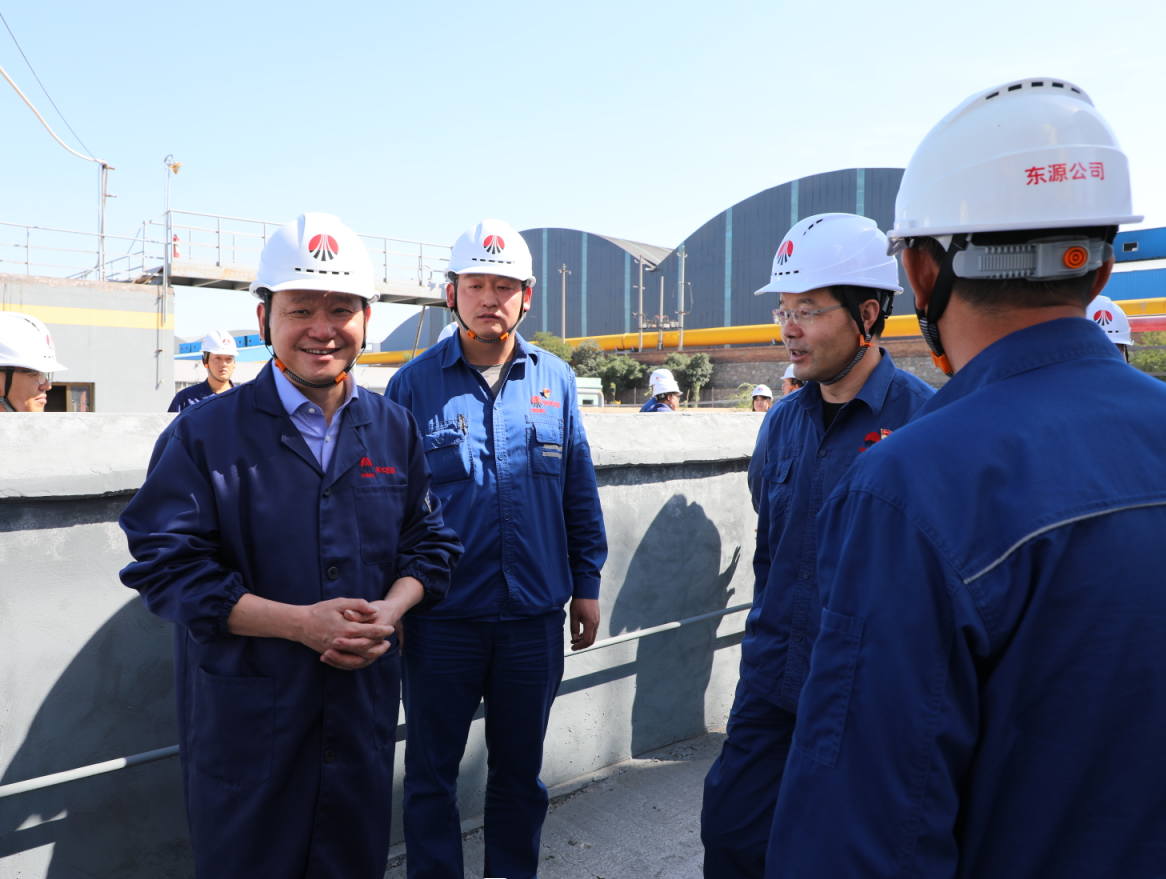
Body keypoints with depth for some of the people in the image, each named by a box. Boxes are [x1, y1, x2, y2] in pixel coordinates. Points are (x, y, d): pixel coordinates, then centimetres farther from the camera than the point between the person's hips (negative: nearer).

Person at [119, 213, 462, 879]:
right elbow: (168, 565, -11)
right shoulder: (206, 434, -6)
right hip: (244, 713, -3)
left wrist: (388, 610, -12)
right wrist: (299, 621, -19)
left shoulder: (396, 430, 4)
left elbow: (431, 541, 8)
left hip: (365, 699, 3)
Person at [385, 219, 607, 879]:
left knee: (520, 772, 19)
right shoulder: (415, 383, -4)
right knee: (431, 773, 14)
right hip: (442, 618, -1)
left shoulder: (555, 379, 2)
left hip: (535, 614, 2)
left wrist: (587, 584, 7)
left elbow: (580, 494, 6)